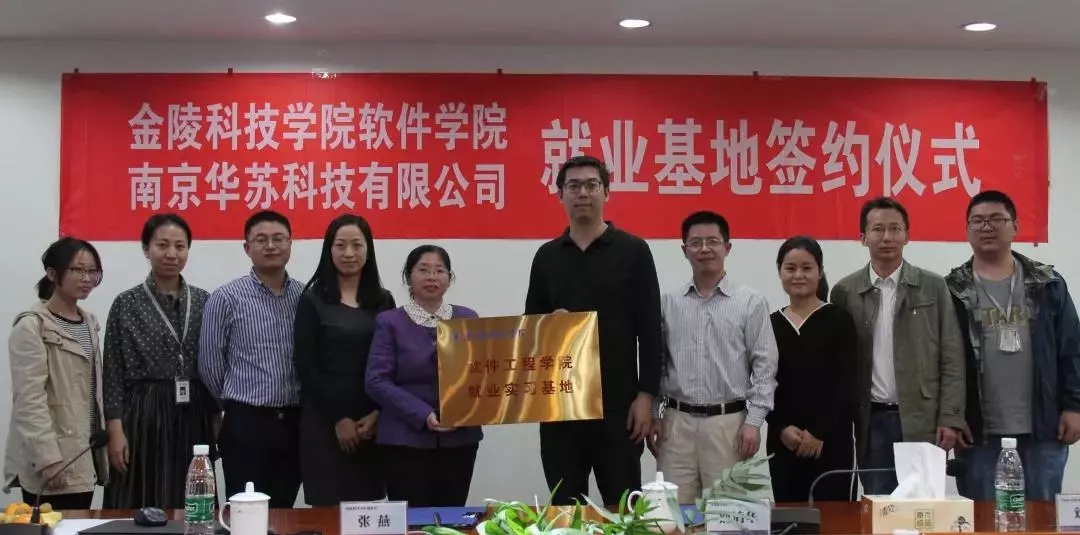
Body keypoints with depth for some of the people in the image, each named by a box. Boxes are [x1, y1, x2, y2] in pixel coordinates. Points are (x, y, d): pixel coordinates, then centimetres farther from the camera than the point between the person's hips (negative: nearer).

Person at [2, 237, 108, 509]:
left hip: (84, 455, 7)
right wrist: (48, 458, -22)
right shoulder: (31, 326, -10)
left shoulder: (88, 322, 14)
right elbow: (29, 398, -16)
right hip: (52, 462, -7)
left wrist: (101, 448, 13)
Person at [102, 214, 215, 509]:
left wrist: (217, 420, 9)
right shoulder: (127, 304, -1)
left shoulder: (203, 301, 8)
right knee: (143, 508, -1)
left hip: (194, 417, 3)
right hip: (145, 416, -3)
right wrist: (116, 429, -9)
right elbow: (113, 373, -3)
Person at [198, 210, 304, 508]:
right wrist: (235, 402, 8)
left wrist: (294, 402, 9)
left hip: (294, 422, 4)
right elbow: (210, 363, -1)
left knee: (283, 513, 11)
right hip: (246, 423, -3)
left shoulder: (305, 296, 5)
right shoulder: (226, 298, -5)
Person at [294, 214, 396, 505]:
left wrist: (376, 414, -6)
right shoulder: (313, 301, 1)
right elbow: (305, 367, -4)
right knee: (328, 506, -4)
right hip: (325, 420, -3)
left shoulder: (383, 301, 11)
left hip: (373, 422, 3)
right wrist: (338, 418, -9)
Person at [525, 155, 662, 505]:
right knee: (564, 509, 8)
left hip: (617, 402, -3)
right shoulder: (547, 256, 9)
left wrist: (646, 395, -10)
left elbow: (650, 330, -4)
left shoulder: (633, 251, -1)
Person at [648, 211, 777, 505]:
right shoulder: (669, 302, 7)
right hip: (677, 421, 3)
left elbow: (764, 365, -3)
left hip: (728, 421, -2)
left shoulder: (750, 302, -1)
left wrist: (753, 421, -9)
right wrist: (654, 414, 7)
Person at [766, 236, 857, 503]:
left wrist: (819, 432, -11)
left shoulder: (838, 320, 1)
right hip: (782, 442, 3)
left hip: (831, 442, -3)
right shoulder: (770, 324, 10)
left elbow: (845, 384, -5)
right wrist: (782, 428, -8)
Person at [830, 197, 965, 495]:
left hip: (923, 420, -1)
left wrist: (950, 419, -6)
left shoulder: (933, 287, 2)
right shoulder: (845, 292, 4)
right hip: (872, 422, 1)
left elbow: (951, 359, 0)